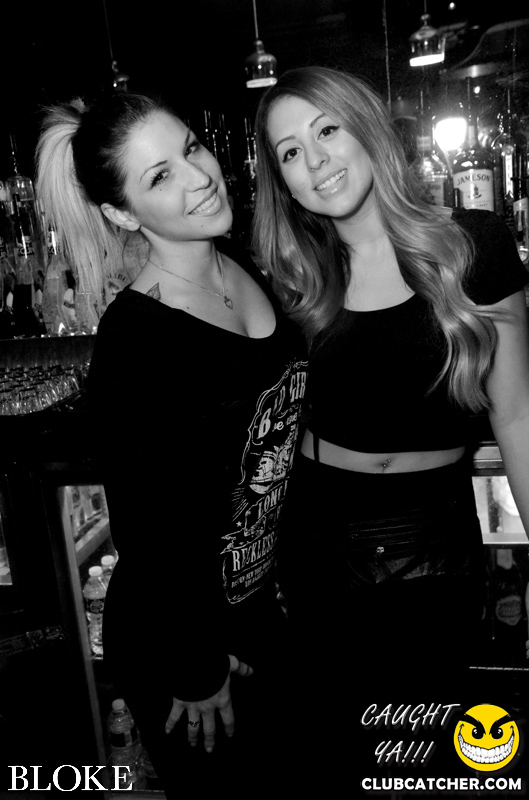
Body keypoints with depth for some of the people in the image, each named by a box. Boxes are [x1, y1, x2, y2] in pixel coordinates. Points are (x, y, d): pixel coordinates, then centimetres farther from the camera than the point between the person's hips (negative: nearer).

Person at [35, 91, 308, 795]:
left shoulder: (249, 262, -5)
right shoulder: (132, 341, -27)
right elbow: (148, 526, -21)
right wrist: (196, 671, -10)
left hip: (262, 600, 7)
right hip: (172, 639, -6)